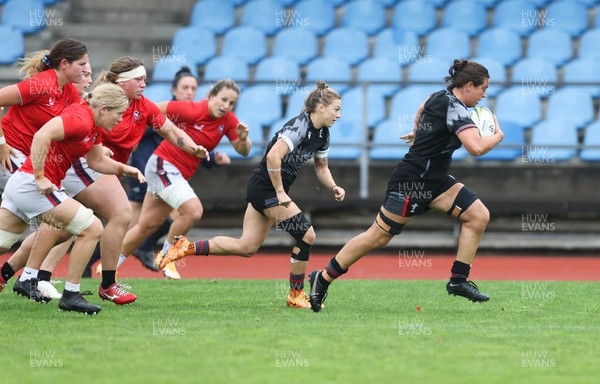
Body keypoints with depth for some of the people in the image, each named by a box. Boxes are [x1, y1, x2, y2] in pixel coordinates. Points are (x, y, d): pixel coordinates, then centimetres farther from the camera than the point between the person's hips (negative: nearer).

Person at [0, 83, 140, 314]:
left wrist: (125, 169, 12)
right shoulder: (80, 119, -17)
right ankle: (70, 296, -4)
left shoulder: (94, 127, 14)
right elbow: (42, 136, -29)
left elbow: (97, 161, 26)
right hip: (32, 186, -10)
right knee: (92, 229, -7)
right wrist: (39, 177, -25)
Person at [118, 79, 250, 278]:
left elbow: (243, 151, 1)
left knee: (147, 226, 13)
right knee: (193, 210, -24)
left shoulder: (228, 121, -4)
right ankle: (165, 256, -3)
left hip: (180, 175, 8)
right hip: (163, 165, -8)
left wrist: (243, 138, -21)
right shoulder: (192, 110, -23)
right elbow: (154, 110, -14)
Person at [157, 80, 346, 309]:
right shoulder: (300, 126, -20)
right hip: (266, 188, -9)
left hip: (265, 190, 9)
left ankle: (187, 247, 14)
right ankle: (295, 295, 1)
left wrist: (333, 187, 3)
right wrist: (280, 193, -26)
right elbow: (273, 157, -30)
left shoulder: (322, 133, 9)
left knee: (246, 247, 9)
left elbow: (321, 167, 22)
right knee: (306, 235, -10)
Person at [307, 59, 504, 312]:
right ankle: (323, 278, 10)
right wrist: (498, 135, -13)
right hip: (411, 183, -10)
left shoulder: (440, 96, 8)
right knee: (379, 236, -3)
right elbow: (476, 147, -33)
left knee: (479, 215, -3)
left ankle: (458, 280, 0)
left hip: (433, 181, 10)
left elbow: (422, 109, 32)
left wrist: (418, 132, 51)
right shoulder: (454, 109, -21)